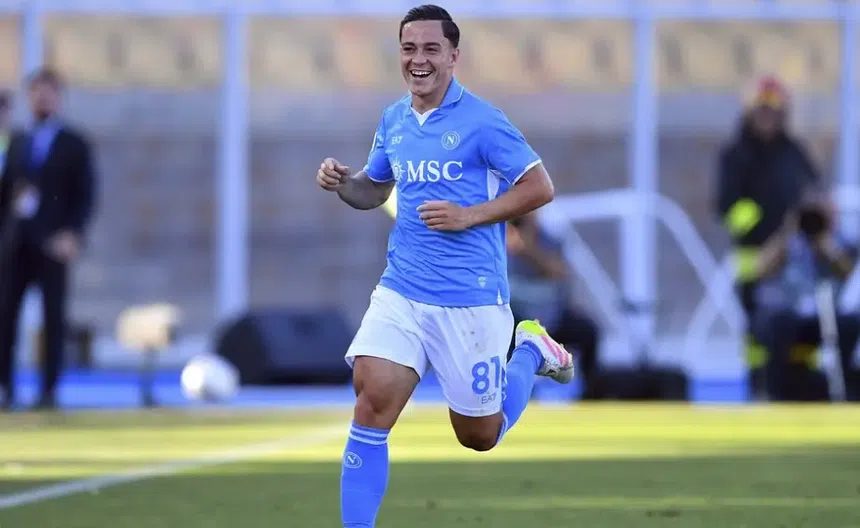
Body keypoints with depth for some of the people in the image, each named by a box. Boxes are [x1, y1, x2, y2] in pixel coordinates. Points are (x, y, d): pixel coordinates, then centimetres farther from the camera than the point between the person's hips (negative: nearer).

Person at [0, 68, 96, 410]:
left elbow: (85, 195, -2)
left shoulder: (74, 145, 4)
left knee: (53, 316, -2)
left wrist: (73, 234, -14)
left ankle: (49, 391, 0)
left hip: (52, 243, -4)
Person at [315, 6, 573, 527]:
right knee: (372, 405, -14)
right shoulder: (393, 121, 7)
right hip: (401, 291, 4)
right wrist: (342, 182, -1)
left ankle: (529, 350, 36)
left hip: (470, 298, -4)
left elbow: (539, 188, -10)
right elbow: (374, 190, 21)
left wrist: (470, 216, -18)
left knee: (480, 436, 9)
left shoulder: (480, 120, -11)